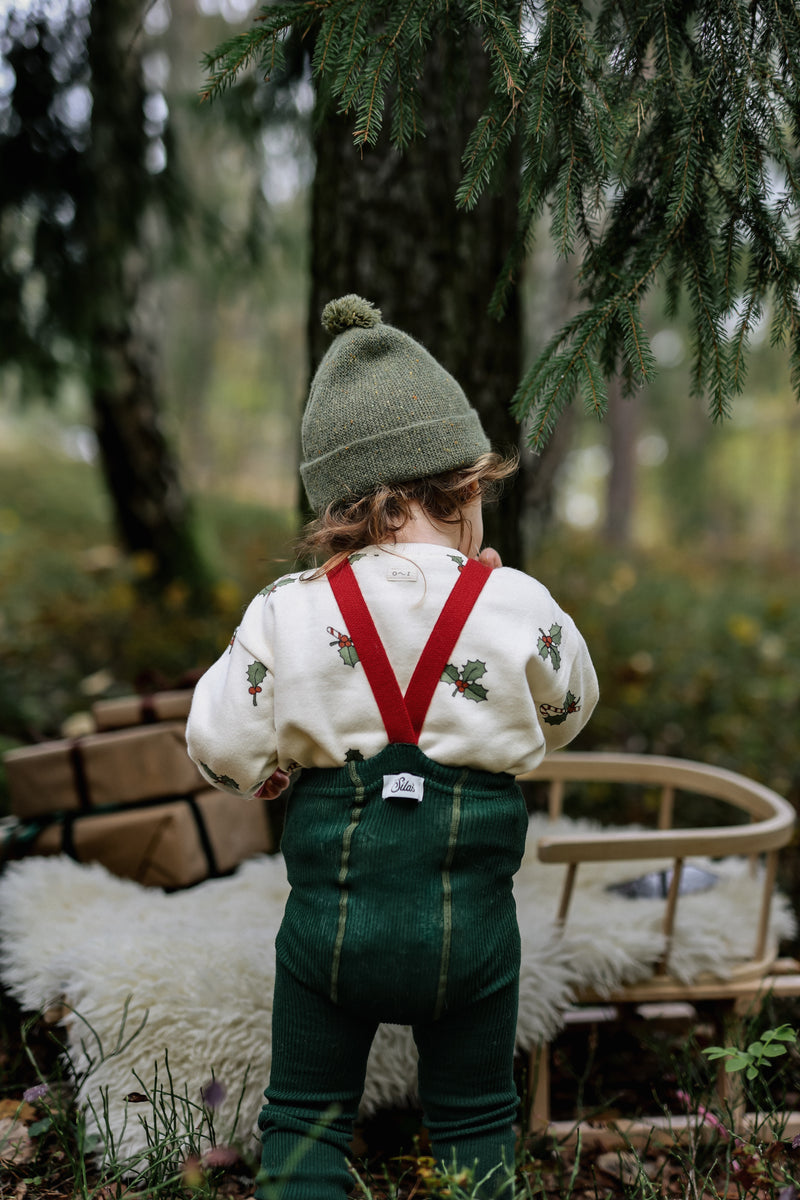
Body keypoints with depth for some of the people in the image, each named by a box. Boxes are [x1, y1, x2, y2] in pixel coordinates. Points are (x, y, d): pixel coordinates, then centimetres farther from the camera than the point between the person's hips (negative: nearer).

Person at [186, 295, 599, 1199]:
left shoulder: (284, 615, -10)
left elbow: (226, 753, -4)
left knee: (303, 1122, 18)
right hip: (469, 919, 0)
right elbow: (566, 711, 9)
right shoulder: (517, 606, -10)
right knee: (474, 1125, 21)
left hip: (330, 912, 0)